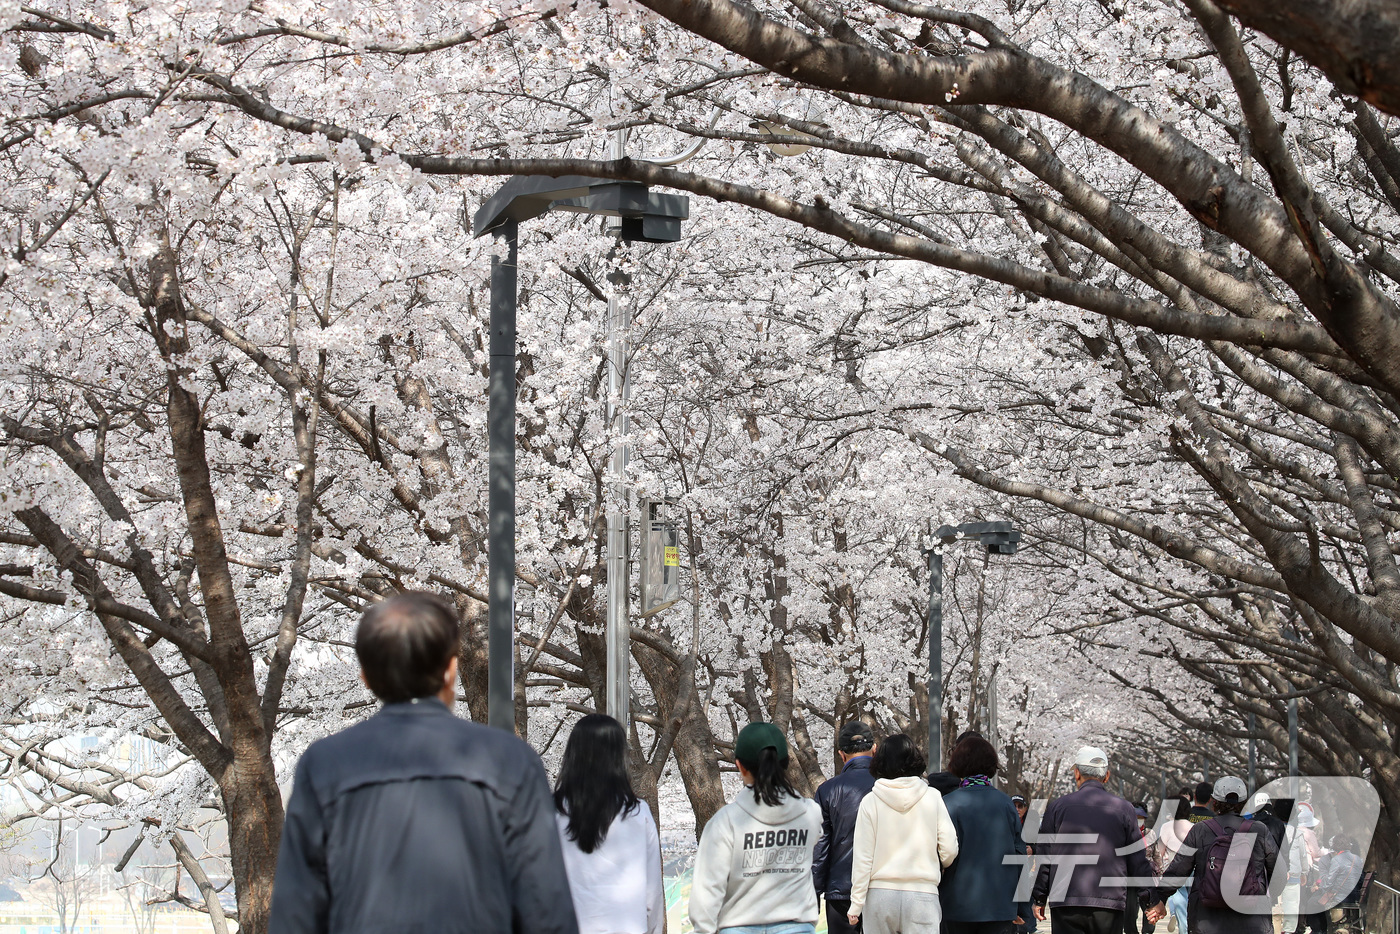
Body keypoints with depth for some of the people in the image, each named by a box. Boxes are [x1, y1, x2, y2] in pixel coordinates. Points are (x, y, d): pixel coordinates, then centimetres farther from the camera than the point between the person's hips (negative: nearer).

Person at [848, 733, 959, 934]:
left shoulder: (870, 801, -1)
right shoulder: (932, 797, 0)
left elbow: (862, 858, -1)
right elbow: (949, 849, 1)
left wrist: (856, 905, 4)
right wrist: (937, 867, 24)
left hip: (880, 895, 1)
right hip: (922, 893, -1)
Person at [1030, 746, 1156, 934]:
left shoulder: (1058, 806, 3)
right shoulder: (1123, 808, 5)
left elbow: (1044, 858, 5)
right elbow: (1138, 861, 7)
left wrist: (1039, 899, 13)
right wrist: (1150, 900, 16)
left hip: (1066, 904, -1)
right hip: (1110, 904, 1)